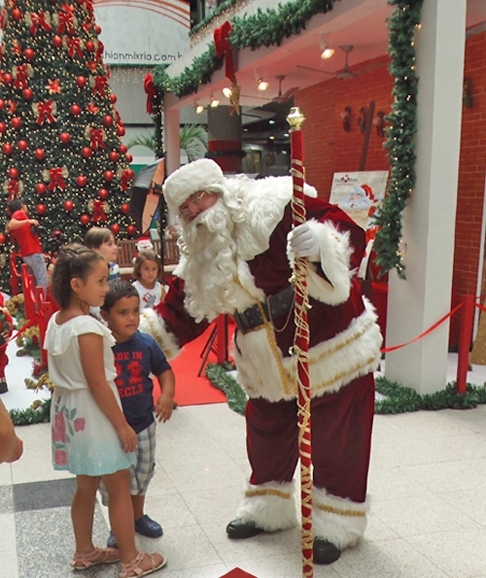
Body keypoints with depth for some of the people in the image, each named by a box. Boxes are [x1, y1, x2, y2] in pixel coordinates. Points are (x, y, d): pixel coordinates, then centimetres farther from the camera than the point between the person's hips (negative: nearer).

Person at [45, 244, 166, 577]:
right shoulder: (88, 328, -24)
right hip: (94, 414, -9)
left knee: (86, 486, 22)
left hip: (68, 412, 9)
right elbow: (98, 384, -23)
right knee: (120, 488, 6)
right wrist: (122, 425, -15)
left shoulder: (56, 322, 2)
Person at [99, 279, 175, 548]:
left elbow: (164, 370, 6)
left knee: (142, 473, 21)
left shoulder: (146, 343, -6)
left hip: (143, 423, 4)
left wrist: (167, 394, -11)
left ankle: (138, 516, 45)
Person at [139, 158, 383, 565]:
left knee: (335, 444, 7)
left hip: (332, 350, -6)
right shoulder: (201, 255, 4)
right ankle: (269, 510, 45)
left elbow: (351, 238, -25)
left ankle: (336, 526, 29)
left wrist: (321, 243, -47)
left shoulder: (275, 207, -19)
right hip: (270, 367, 7)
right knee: (267, 439, 21)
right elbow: (179, 312, 8)